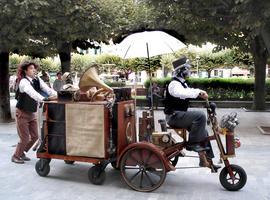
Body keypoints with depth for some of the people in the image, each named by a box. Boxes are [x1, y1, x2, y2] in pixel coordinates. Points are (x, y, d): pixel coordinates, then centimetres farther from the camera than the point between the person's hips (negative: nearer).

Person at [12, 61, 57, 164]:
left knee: (34, 137, 10)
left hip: (32, 113, 7)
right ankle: (15, 156, 20)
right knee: (25, 138, -3)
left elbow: (47, 89, -12)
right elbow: (31, 92, -39)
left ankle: (21, 153, 32)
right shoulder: (23, 81, -21)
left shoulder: (37, 80, -1)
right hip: (22, 113, -6)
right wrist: (43, 99, -54)